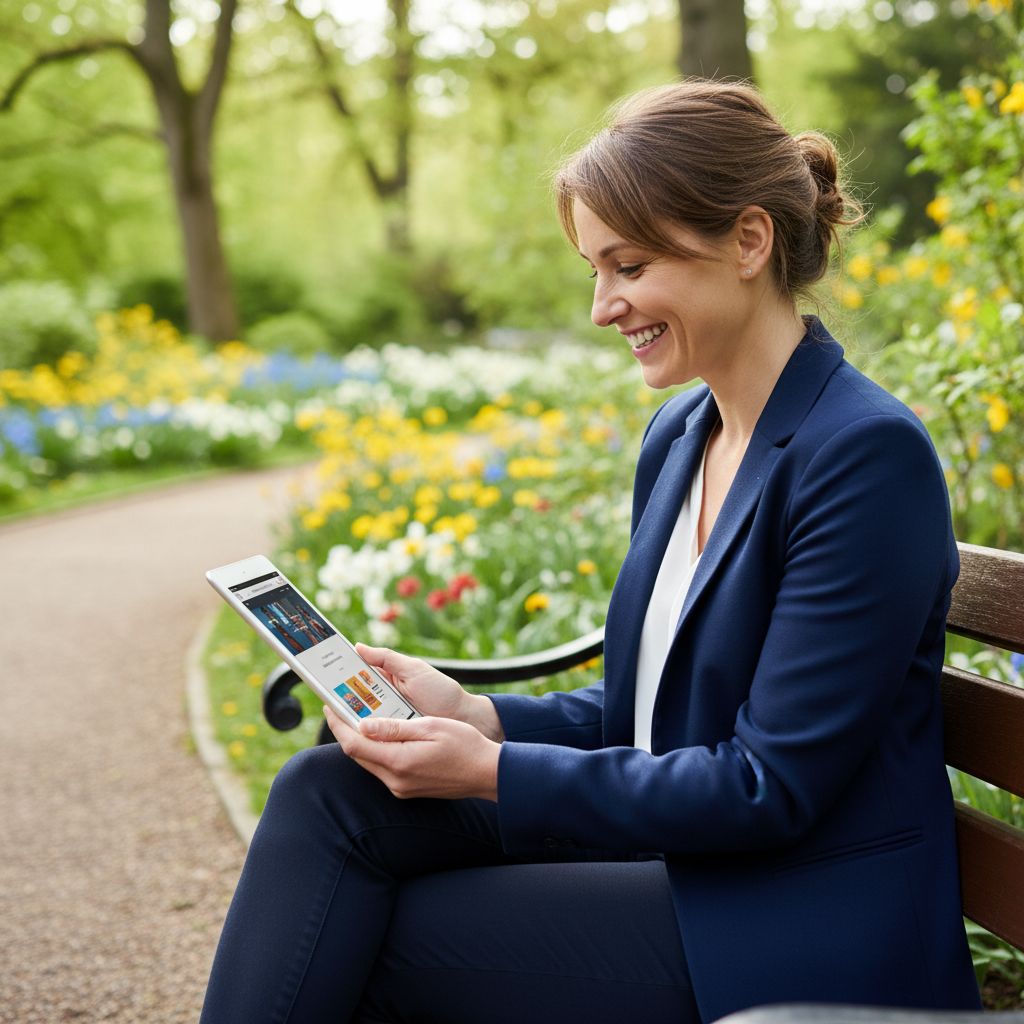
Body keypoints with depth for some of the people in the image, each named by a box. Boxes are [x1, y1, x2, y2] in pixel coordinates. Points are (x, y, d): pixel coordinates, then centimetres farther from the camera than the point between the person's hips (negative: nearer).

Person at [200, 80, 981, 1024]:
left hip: (803, 939, -7)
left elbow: (772, 786, -20)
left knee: (357, 939, -13)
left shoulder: (868, 454, -18)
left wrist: (493, 772, -20)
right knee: (329, 793, -9)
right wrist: (481, 716, -4)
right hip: (671, 849, 7)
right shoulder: (677, 435, 8)